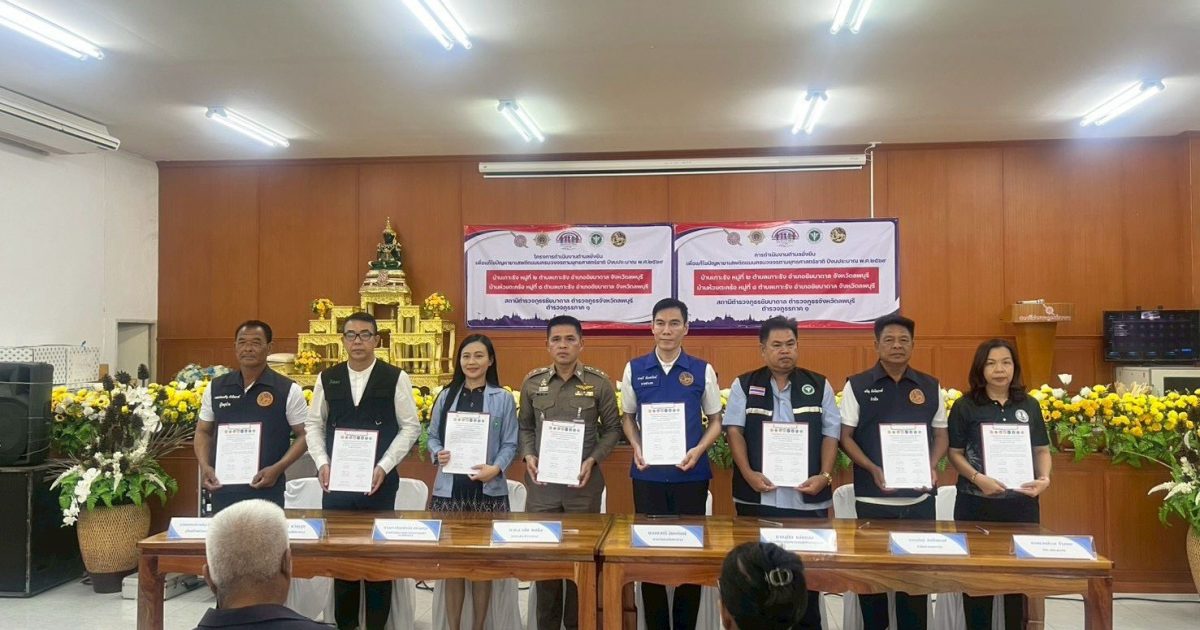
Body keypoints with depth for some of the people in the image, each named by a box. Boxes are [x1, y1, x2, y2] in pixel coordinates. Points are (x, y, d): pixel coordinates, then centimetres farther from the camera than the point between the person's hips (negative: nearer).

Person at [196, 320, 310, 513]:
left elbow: (303, 435, -1)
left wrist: (277, 469, -13)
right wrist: (204, 466, -1)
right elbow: (203, 432, 16)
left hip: (267, 491, -3)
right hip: (223, 489, 3)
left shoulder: (289, 390, -3)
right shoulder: (215, 388, 9)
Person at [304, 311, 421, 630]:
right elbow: (313, 424, 10)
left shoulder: (395, 378, -4)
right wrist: (322, 463, -4)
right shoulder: (327, 378, 5)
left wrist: (384, 466, -11)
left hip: (379, 481, -2)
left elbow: (410, 427, -3)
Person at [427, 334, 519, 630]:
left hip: (488, 490, -1)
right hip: (450, 487, 2)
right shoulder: (447, 396, 8)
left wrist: (496, 468, -17)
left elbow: (510, 444, 0)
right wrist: (438, 454, -10)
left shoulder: (503, 398, 1)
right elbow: (432, 436, 11)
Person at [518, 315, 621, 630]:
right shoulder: (532, 382, 4)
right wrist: (528, 456, -6)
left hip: (583, 480, -2)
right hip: (542, 480, 2)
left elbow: (612, 429, 1)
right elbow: (525, 427, 11)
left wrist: (593, 459, -12)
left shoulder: (599, 382, -3)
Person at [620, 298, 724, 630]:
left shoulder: (702, 370, -1)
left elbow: (715, 421, 5)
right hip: (648, 474, 1)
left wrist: (698, 450, -12)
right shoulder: (634, 369, 2)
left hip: (691, 474, -1)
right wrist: (636, 448, -7)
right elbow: (628, 417, 11)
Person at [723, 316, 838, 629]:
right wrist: (749, 474, -12)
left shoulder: (819, 386, 8)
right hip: (757, 497, -1)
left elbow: (831, 435, 7)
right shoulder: (744, 385, 5)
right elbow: (734, 431, 0)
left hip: (807, 497, 1)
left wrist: (824, 476, -6)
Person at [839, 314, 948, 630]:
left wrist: (932, 467, -8)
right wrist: (873, 469, -16)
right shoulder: (857, 386, -1)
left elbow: (941, 434, 11)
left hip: (920, 498, 2)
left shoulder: (930, 387, 6)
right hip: (872, 498, -2)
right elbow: (845, 436, -2)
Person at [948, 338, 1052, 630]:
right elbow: (955, 453, -2)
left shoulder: (1030, 405, 7)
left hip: (1022, 504, 2)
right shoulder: (965, 406, -2)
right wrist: (977, 478, -18)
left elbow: (1042, 449, 10)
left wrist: (1044, 478, -8)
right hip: (976, 504, -2)